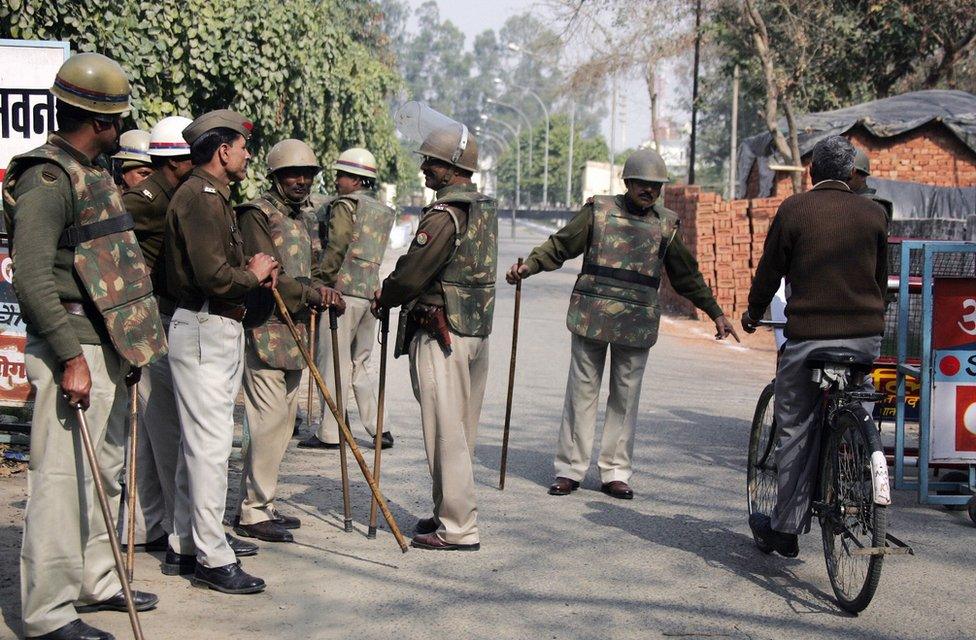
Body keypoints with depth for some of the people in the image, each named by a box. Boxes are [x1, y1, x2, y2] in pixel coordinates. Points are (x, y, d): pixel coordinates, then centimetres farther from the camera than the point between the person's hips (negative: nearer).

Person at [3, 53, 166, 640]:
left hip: (109, 350, 10)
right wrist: (69, 356, -24)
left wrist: (128, 346, 21)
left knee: (104, 473, 17)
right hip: (75, 351, -10)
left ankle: (96, 582, 29)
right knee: (63, 478, -7)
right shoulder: (48, 179, -14)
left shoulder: (93, 174, 17)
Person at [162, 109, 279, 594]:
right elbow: (212, 275, -24)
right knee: (210, 444, -9)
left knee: (200, 441, 15)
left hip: (221, 329, 11)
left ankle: (186, 544, 24)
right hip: (202, 331, -11)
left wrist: (253, 273, 6)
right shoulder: (199, 196, -15)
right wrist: (253, 275, -6)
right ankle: (212, 558, -5)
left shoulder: (214, 197, 19)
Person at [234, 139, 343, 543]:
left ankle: (261, 504, 20)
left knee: (283, 423, 12)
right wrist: (311, 292, -26)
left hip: (293, 332, 9)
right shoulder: (258, 215, -9)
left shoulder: (299, 217, 19)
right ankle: (252, 513, -4)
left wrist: (321, 295, 3)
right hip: (264, 331, -9)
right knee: (269, 422, -10)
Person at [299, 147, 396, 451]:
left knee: (334, 363, -2)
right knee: (359, 364, 16)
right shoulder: (384, 212, 16)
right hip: (372, 291, 7)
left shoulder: (345, 205, -7)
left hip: (344, 291, -7)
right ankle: (378, 429, 12)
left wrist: (320, 283, -3)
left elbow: (335, 250, -11)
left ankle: (329, 433, 1)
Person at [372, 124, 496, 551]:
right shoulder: (485, 209, 12)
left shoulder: (444, 215, -17)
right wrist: (393, 291, 10)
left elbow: (412, 274, -17)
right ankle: (450, 512, 25)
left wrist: (383, 299, 3)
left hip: (441, 334, -9)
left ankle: (458, 529, -1)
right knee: (463, 430, 15)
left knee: (445, 431, -4)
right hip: (477, 329, 9)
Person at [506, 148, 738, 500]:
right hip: (591, 319, -2)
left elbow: (686, 275, 18)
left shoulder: (666, 224, 10)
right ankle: (569, 470, 10)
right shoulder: (598, 211, 3)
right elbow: (560, 245, 4)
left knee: (625, 399, 5)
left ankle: (615, 473, 14)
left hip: (637, 325, 2)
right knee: (582, 393, 3)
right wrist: (529, 266, -12)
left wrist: (715, 312, 18)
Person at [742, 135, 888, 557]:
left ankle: (785, 530, 11)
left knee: (796, 432, 5)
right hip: (865, 334, 3)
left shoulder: (794, 210, -3)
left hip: (808, 333, -2)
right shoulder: (874, 214, 7)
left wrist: (753, 314, 20)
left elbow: (770, 270, 3)